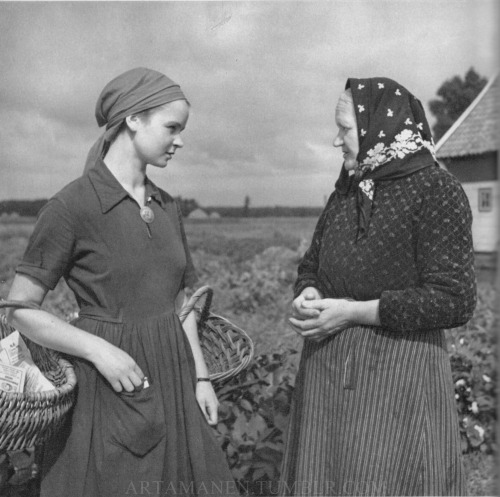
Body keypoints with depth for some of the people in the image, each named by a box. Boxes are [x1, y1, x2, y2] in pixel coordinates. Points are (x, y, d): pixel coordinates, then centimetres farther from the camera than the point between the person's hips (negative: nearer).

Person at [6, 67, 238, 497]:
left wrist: (201, 377, 6)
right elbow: (21, 311, -10)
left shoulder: (167, 206, 6)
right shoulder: (73, 204, -13)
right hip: (111, 385, -6)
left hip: (172, 380, 6)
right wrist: (99, 349, -20)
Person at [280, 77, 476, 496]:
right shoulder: (347, 190, 9)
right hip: (327, 373, 6)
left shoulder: (437, 190, -9)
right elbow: (312, 264, 18)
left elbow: (454, 301, -15)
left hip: (398, 372, -6)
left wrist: (353, 311, -18)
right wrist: (307, 296, -5)